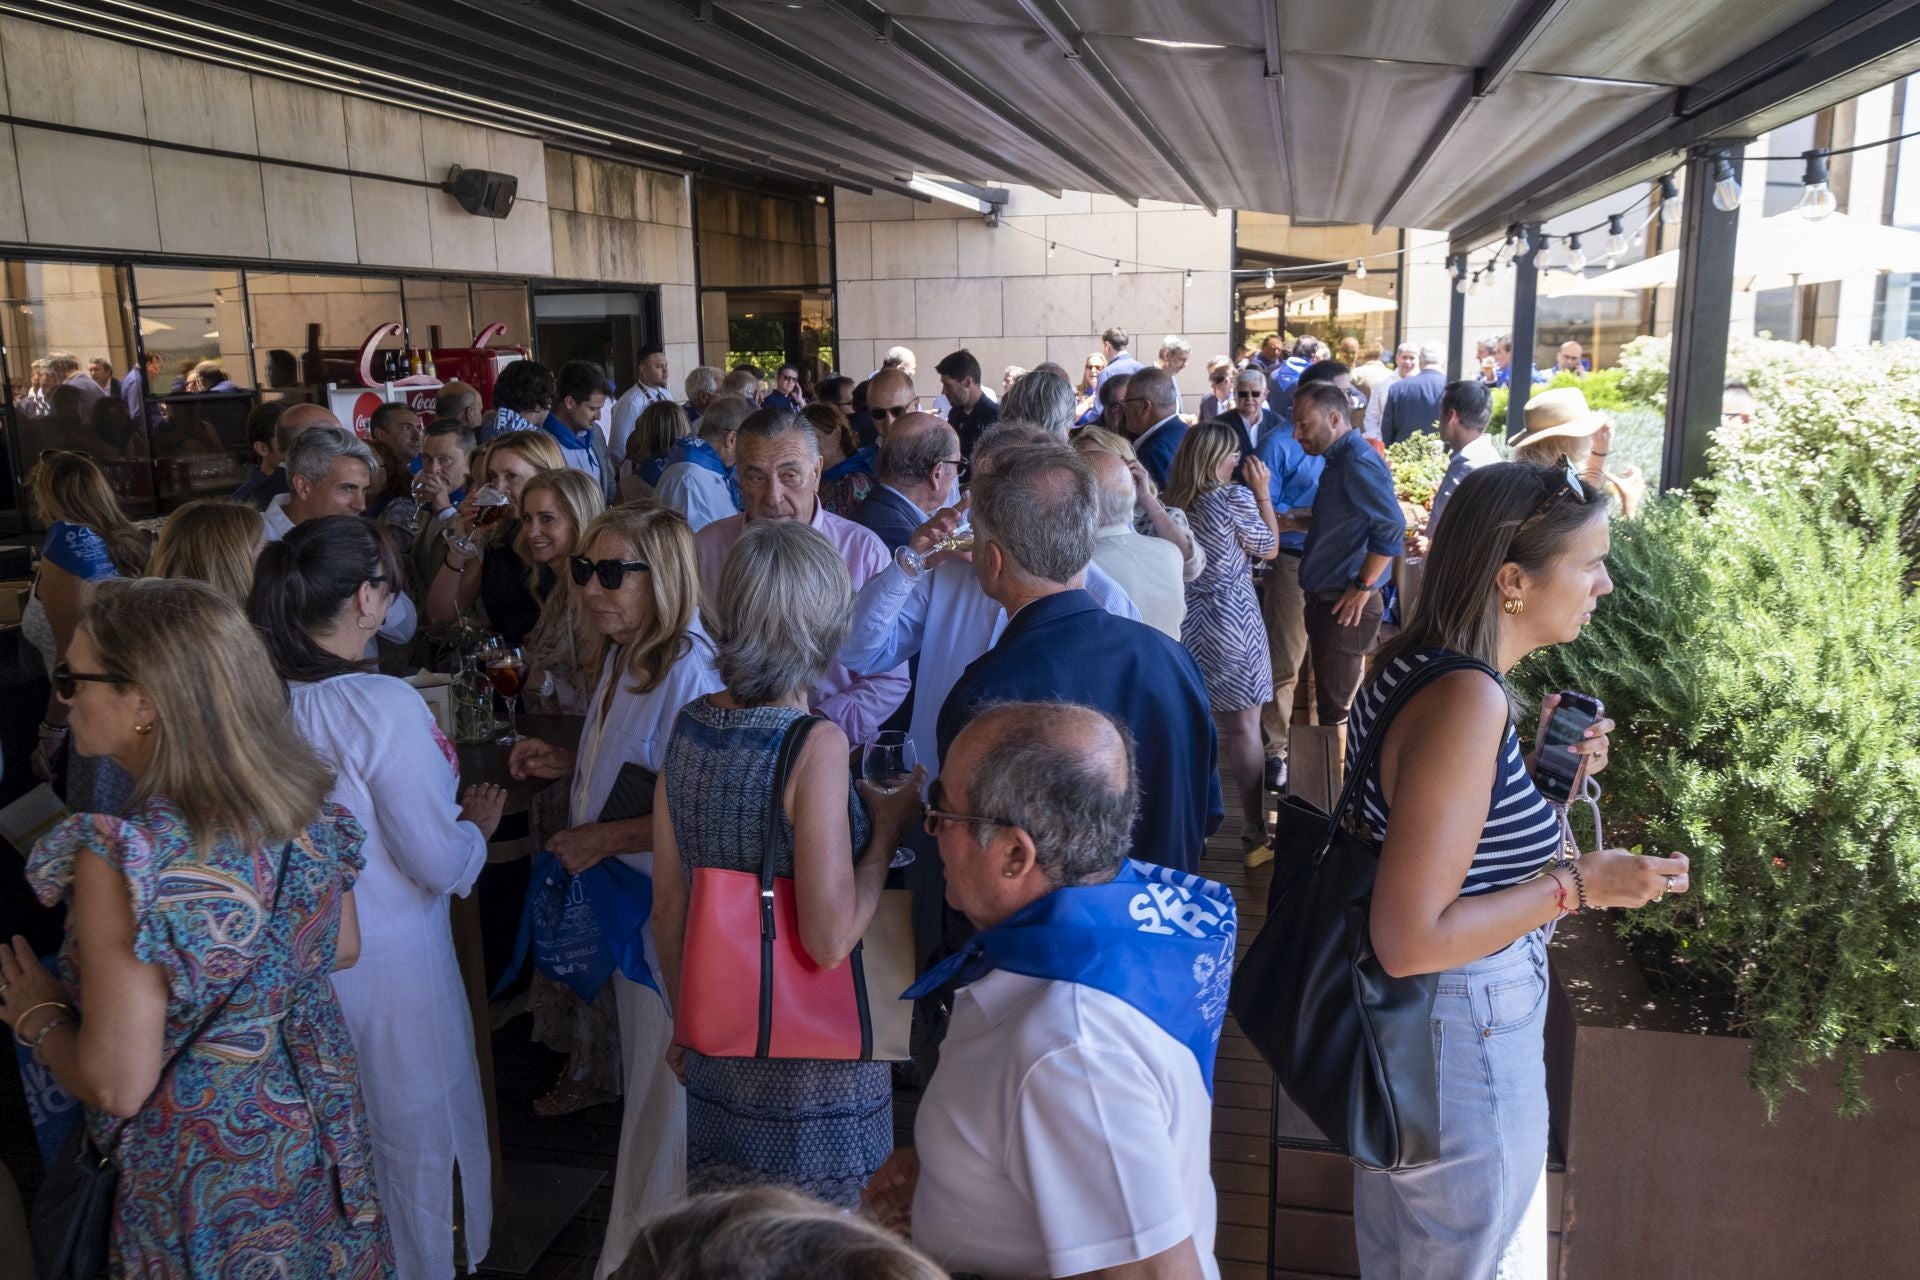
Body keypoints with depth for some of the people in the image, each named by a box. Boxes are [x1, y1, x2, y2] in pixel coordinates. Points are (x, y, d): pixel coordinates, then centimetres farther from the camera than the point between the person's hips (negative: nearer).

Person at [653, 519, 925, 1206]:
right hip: (812, 1056, -6)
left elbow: (668, 908, 6)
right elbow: (830, 940, -23)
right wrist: (889, 826, -11)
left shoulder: (689, 727, -2)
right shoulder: (817, 745, -21)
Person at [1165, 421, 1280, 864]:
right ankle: (1255, 837, 7)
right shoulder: (1234, 497, -14)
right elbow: (1269, 549, -2)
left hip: (1182, 622, 6)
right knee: (1243, 729, 1)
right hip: (1230, 622, -6)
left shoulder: (1168, 500, 2)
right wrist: (1263, 493, 6)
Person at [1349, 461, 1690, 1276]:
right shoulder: (1469, 700, -29)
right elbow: (1411, 940, -30)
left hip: (1399, 1024, 9)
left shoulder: (1412, 664, -1)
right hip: (1463, 1037, -9)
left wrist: (1541, 771, 1)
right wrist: (1576, 886, -21)